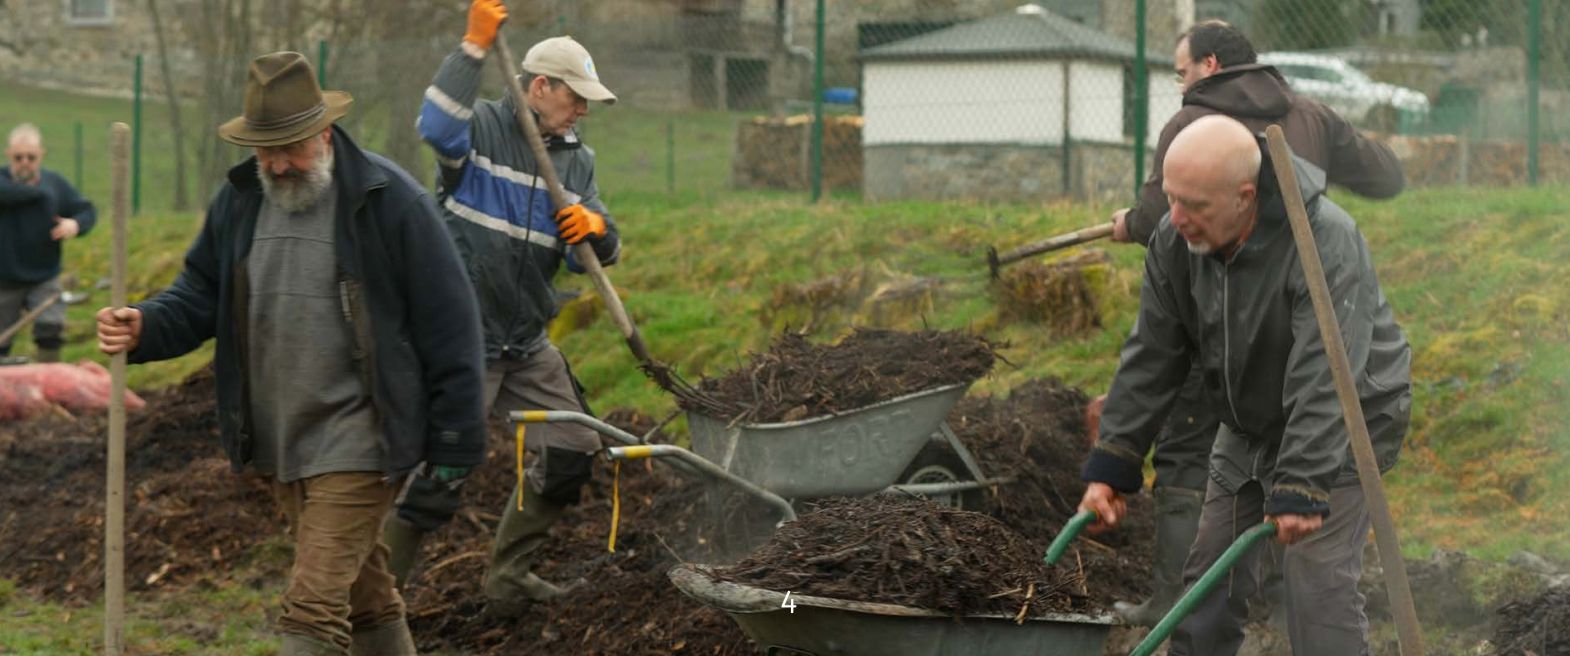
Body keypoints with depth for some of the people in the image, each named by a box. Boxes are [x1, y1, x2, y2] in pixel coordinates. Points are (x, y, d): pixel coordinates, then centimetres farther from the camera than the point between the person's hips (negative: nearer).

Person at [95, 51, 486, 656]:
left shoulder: (390, 201, -13)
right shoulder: (239, 201, 5)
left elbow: (448, 328, -11)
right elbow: (200, 295, 11)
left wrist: (454, 443, -11)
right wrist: (145, 328, -12)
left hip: (356, 446, -7)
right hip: (278, 444, 7)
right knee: (362, 594, 21)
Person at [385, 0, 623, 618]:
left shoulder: (575, 160, 11)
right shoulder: (481, 127, -9)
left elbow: (596, 256, 10)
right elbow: (438, 126, -33)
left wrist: (595, 228, -13)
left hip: (526, 341, 8)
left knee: (570, 452, 12)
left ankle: (509, 579, 25)